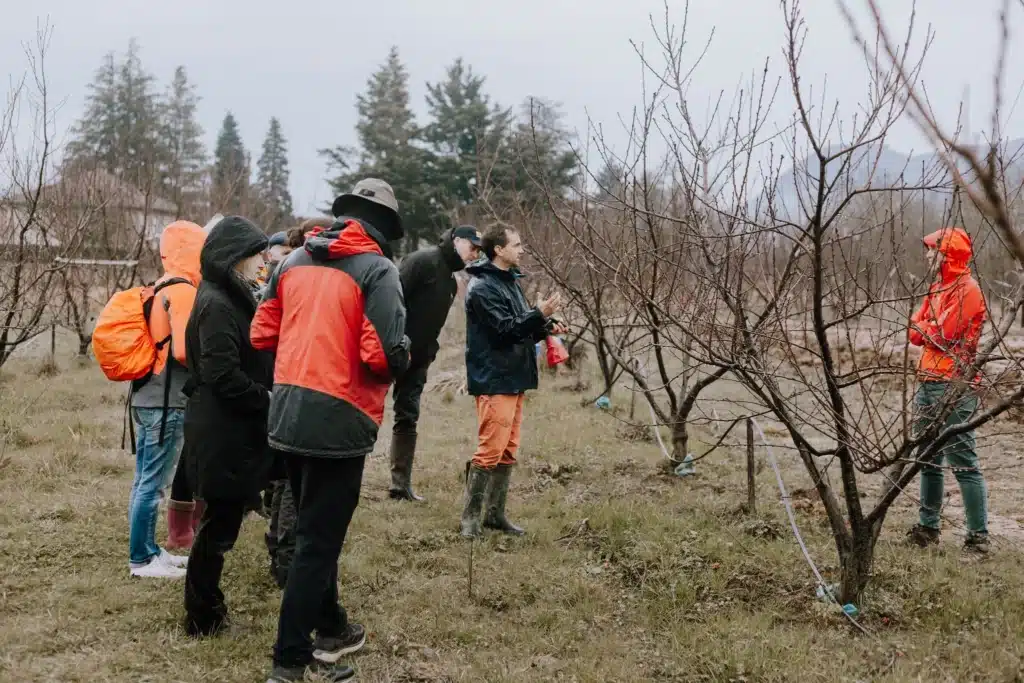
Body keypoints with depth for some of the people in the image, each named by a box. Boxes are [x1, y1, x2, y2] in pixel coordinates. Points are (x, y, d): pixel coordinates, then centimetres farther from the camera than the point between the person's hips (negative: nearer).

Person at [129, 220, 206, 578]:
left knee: (146, 480, 14)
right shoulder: (183, 291, -14)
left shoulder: (161, 288, 14)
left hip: (149, 396, 10)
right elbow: (184, 350, -23)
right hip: (167, 402, -10)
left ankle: (147, 550, 23)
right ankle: (142, 559, 4)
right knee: (154, 483, -3)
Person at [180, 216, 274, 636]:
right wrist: (267, 400, -13)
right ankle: (202, 618, 13)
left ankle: (207, 608, 28)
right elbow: (223, 376, -23)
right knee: (219, 523, 0)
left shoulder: (232, 298, 14)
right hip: (222, 433, -10)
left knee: (221, 519, 17)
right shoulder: (217, 305, -17)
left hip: (232, 431, 10)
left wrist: (269, 393, 5)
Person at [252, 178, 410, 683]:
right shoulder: (377, 269, -10)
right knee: (318, 541, 2)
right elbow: (386, 356, -20)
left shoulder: (293, 262, 9)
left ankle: (331, 630, 37)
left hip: (287, 415, 7)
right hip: (338, 420, -7)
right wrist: (399, 361, 2)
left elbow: (262, 335, 12)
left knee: (313, 531, 21)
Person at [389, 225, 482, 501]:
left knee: (408, 418, 9)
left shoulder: (451, 281, 17)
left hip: (417, 358, 9)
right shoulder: (423, 260, -10)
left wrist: (429, 354, 13)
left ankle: (401, 485, 13)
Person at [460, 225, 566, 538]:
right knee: (490, 450, -8)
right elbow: (505, 330, -20)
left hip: (514, 378, 9)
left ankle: (496, 513, 19)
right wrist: (539, 315, -25)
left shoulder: (511, 282, 15)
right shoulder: (482, 287, -13)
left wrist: (545, 327, 2)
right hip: (494, 380, -9)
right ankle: (470, 516, 1)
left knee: (508, 450, 11)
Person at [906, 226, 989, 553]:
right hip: (928, 382, 9)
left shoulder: (967, 290, -11)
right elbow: (915, 333, 13)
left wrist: (922, 327, 1)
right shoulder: (937, 289, 18)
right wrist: (931, 330, -7)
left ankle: (978, 535, -6)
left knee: (963, 462, -9)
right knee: (928, 459, 13)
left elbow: (942, 335, -17)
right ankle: (928, 527, 22)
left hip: (953, 387, -9)